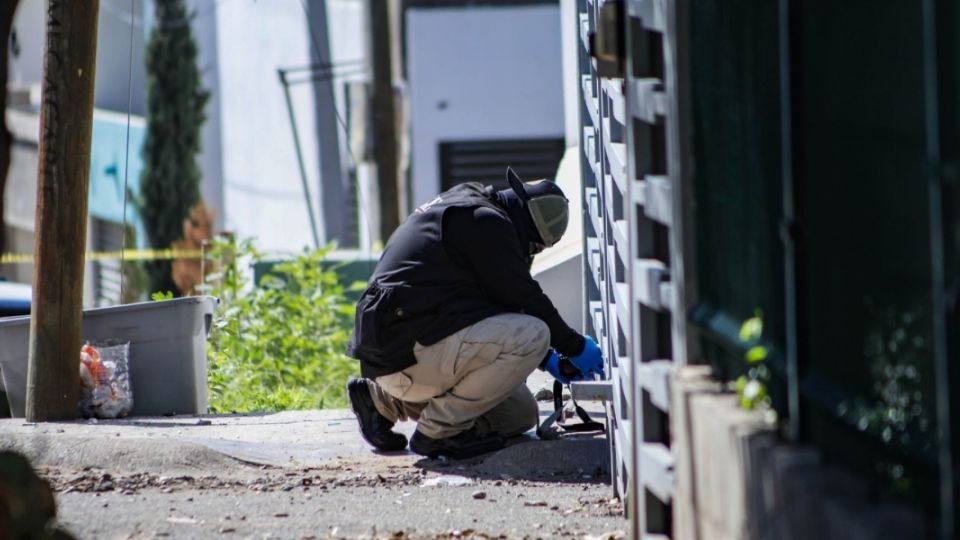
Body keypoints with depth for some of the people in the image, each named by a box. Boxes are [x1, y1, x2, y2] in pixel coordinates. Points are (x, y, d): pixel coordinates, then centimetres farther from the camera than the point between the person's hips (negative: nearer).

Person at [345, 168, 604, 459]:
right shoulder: (486, 222, -11)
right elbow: (524, 298, -10)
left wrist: (548, 360, 26)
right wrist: (575, 346, 3)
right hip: (409, 354, -11)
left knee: (521, 416, 17)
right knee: (531, 335, -21)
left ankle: (384, 400, 18)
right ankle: (438, 429, -11)